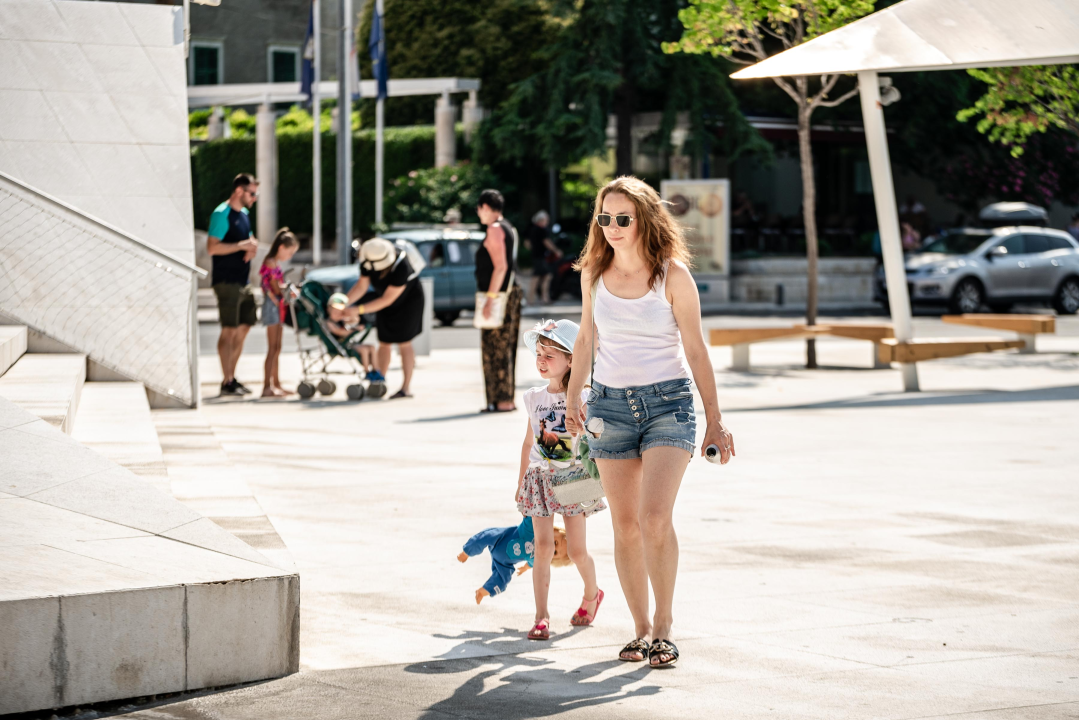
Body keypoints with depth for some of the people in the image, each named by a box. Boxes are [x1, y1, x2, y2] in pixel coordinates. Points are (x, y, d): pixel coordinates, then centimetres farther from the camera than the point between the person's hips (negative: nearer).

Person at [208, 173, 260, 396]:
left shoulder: (244, 214, 16)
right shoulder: (221, 214, -12)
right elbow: (212, 247, -21)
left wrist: (252, 247, 4)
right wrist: (241, 245, -22)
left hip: (243, 282, 9)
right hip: (226, 282, -9)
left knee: (244, 327, 11)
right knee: (229, 330, -7)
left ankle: (232, 376, 19)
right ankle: (227, 382, -5)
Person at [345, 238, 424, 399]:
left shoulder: (401, 268, -39)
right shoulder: (367, 261, -20)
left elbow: (387, 300, -33)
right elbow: (361, 286, -13)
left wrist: (359, 310, -34)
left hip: (409, 300, -6)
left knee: (403, 342, -7)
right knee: (384, 342, 4)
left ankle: (406, 387, -2)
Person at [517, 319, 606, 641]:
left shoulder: (581, 398, -7)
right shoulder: (534, 398, 5)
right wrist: (521, 482, 15)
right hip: (540, 478, 2)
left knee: (577, 551, 2)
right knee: (543, 548, -5)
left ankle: (592, 594, 33)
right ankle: (541, 617, -4)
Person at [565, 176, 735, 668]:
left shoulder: (673, 274, -6)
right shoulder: (594, 273, 4)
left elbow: (695, 350, -2)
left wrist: (715, 420, -2)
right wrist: (573, 396, 19)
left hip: (668, 402, -4)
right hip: (611, 404, 4)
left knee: (655, 517, -17)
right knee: (625, 525, 3)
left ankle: (664, 621, -3)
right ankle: (641, 628, 12)